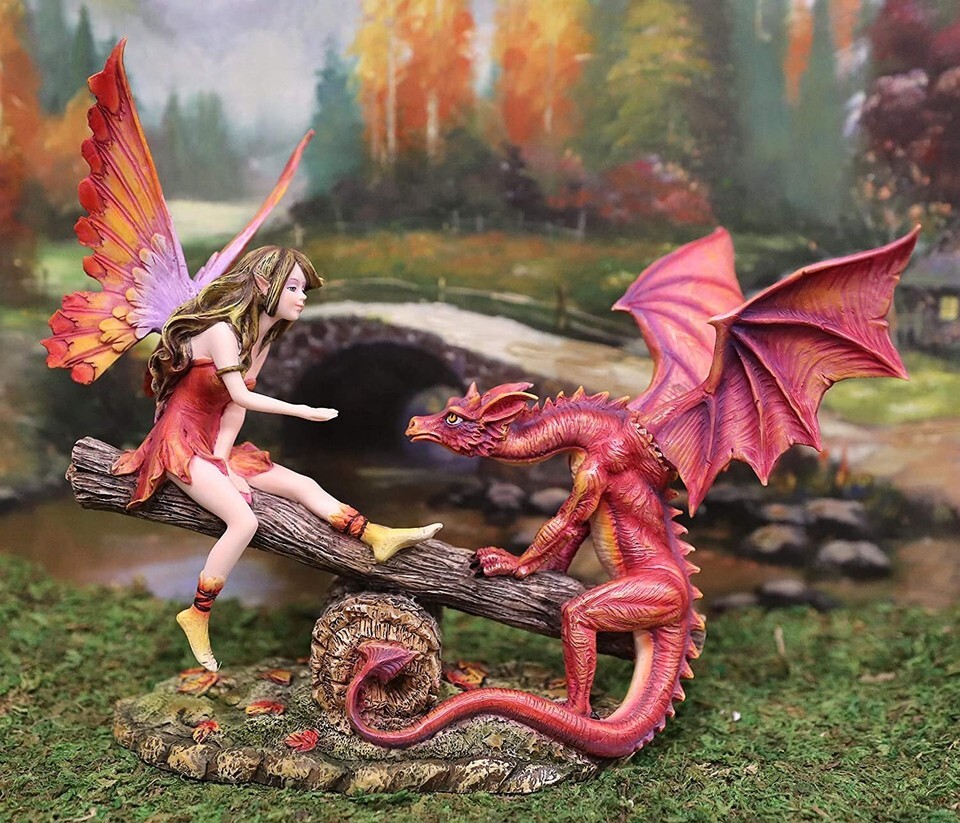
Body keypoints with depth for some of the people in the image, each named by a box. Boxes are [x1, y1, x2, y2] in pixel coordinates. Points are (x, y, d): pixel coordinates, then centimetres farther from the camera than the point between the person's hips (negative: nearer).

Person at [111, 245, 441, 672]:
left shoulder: (263, 339, 8)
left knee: (301, 484, -3)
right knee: (244, 521, -24)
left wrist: (222, 458, -11)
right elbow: (239, 396, -22)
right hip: (180, 442, -8)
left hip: (213, 443, 8)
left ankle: (379, 538, -4)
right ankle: (197, 615, -11)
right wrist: (303, 411, -20)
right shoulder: (222, 329, -17)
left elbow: (236, 407, 0)